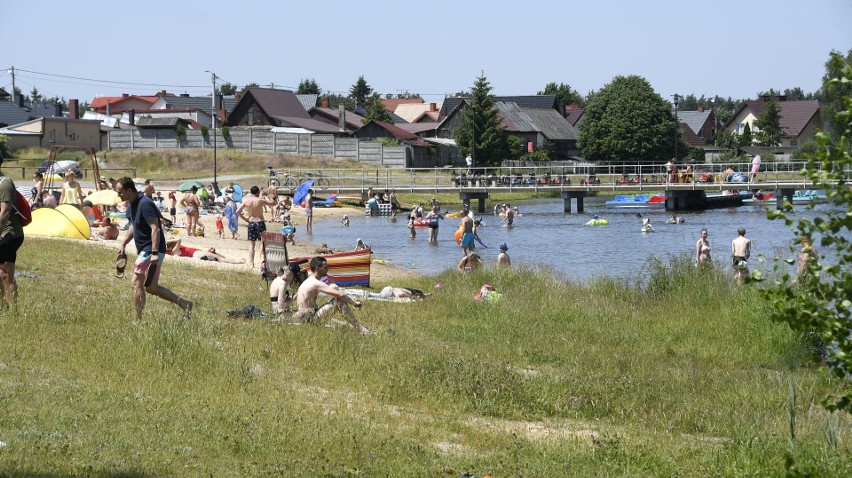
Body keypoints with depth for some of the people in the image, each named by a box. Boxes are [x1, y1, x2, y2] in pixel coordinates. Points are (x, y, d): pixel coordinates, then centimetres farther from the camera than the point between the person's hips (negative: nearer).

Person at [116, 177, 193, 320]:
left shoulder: (145, 204, -20)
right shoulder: (131, 204, 11)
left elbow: (155, 229, -26)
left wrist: (154, 253, -31)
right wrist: (123, 244, 17)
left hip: (151, 251, -10)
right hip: (144, 250, 10)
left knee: (137, 283, -11)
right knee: (151, 287, 12)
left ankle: (138, 320, -9)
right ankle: (184, 304, 14)